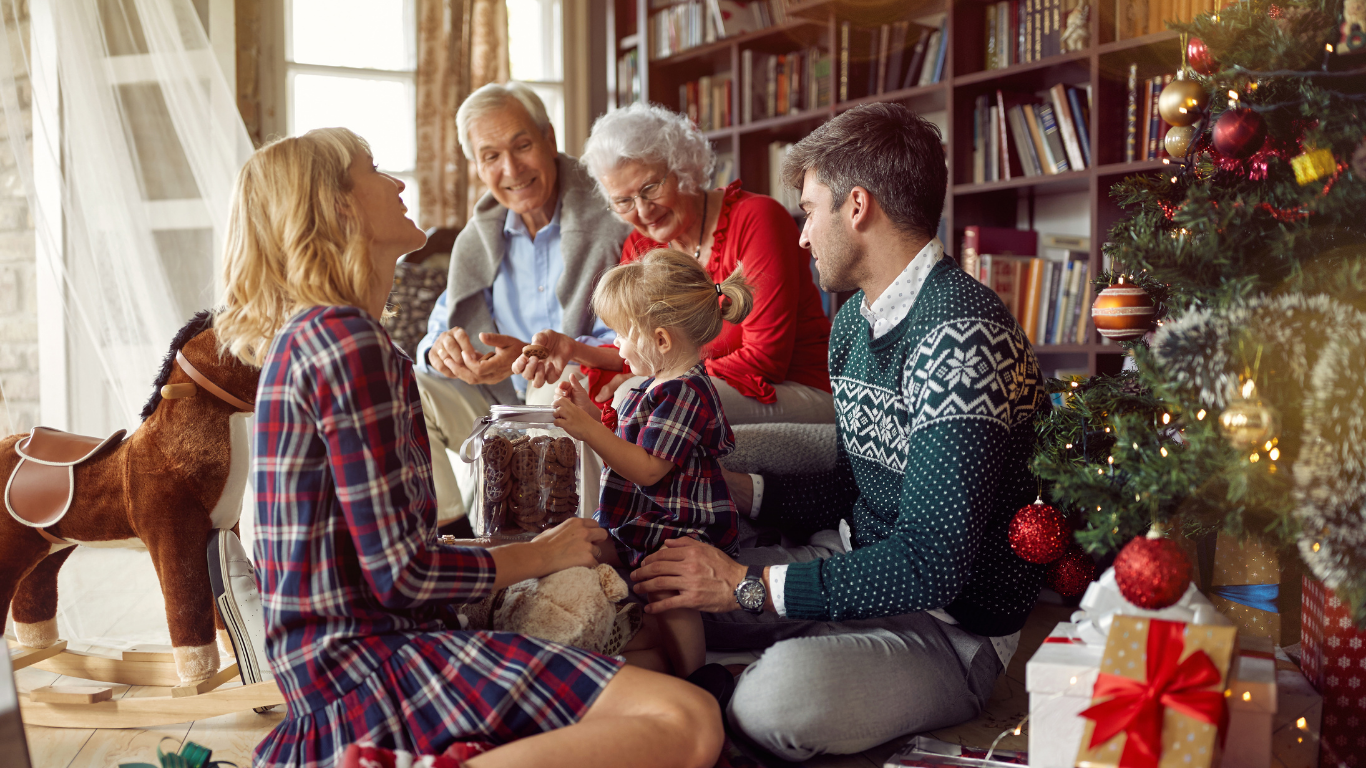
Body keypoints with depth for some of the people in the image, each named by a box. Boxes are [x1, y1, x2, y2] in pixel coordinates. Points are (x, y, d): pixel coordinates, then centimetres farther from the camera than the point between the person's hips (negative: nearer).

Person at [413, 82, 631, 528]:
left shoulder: (608, 224, -11)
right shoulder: (479, 240, 11)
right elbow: (440, 331, 10)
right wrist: (443, 349, -16)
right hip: (505, 409, 6)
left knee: (560, 387, -36)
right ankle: (441, 523, -9)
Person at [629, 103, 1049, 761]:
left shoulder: (960, 336, -24)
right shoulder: (855, 319, 9)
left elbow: (930, 564, -29)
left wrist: (747, 584, -24)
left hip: (949, 626, -8)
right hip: (857, 570, 8)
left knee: (779, 695, -33)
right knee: (655, 594, 2)